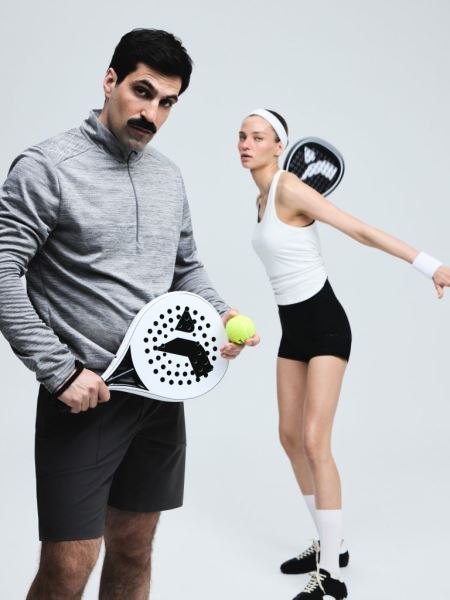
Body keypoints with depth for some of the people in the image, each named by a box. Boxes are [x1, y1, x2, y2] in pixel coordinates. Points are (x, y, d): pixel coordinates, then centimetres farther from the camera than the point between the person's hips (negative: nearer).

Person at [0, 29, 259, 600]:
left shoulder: (169, 176, 11)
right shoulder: (47, 166, -10)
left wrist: (222, 315, 1)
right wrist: (61, 371, -18)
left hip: (161, 392, 6)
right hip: (84, 396, -6)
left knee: (134, 552, 16)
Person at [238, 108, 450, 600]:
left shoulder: (289, 189, -16)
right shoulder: (261, 198, 8)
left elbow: (362, 231, -20)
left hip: (324, 323, -9)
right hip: (292, 325, 9)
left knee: (315, 442, -13)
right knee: (291, 437, 11)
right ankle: (329, 545, 26)